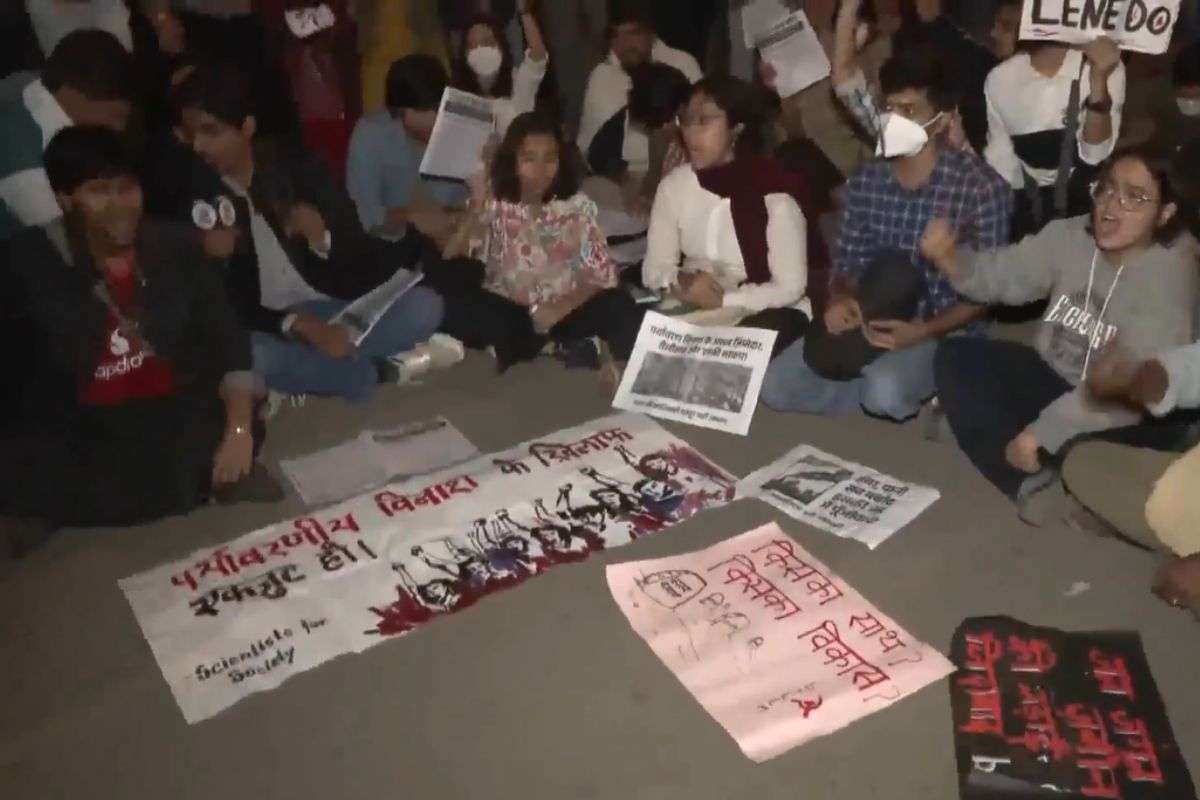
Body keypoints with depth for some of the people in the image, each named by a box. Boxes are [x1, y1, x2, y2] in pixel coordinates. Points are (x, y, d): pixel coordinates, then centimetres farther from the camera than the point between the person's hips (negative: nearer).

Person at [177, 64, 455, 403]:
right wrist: (300, 324, -22)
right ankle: (385, 369, -19)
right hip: (272, 327, 0)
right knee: (241, 357, -36)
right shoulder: (197, 196, -4)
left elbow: (356, 249, -3)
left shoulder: (299, 166, -3)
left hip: (341, 309, 1)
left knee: (424, 306, -23)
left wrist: (319, 236, -27)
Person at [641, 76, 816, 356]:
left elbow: (790, 286, -16)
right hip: (695, 311, 4)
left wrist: (724, 299, -26)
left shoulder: (773, 194, -13)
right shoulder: (674, 185, 1)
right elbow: (654, 269, -1)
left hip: (764, 313, -4)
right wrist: (680, 283, -24)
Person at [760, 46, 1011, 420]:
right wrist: (839, 302, -16)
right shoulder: (865, 182, 2)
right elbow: (845, 263, 7)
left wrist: (924, 331, -24)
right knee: (776, 387, -12)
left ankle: (909, 394, 1)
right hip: (870, 319, 5)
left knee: (884, 391, -35)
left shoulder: (980, 187, -13)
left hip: (943, 330, -5)